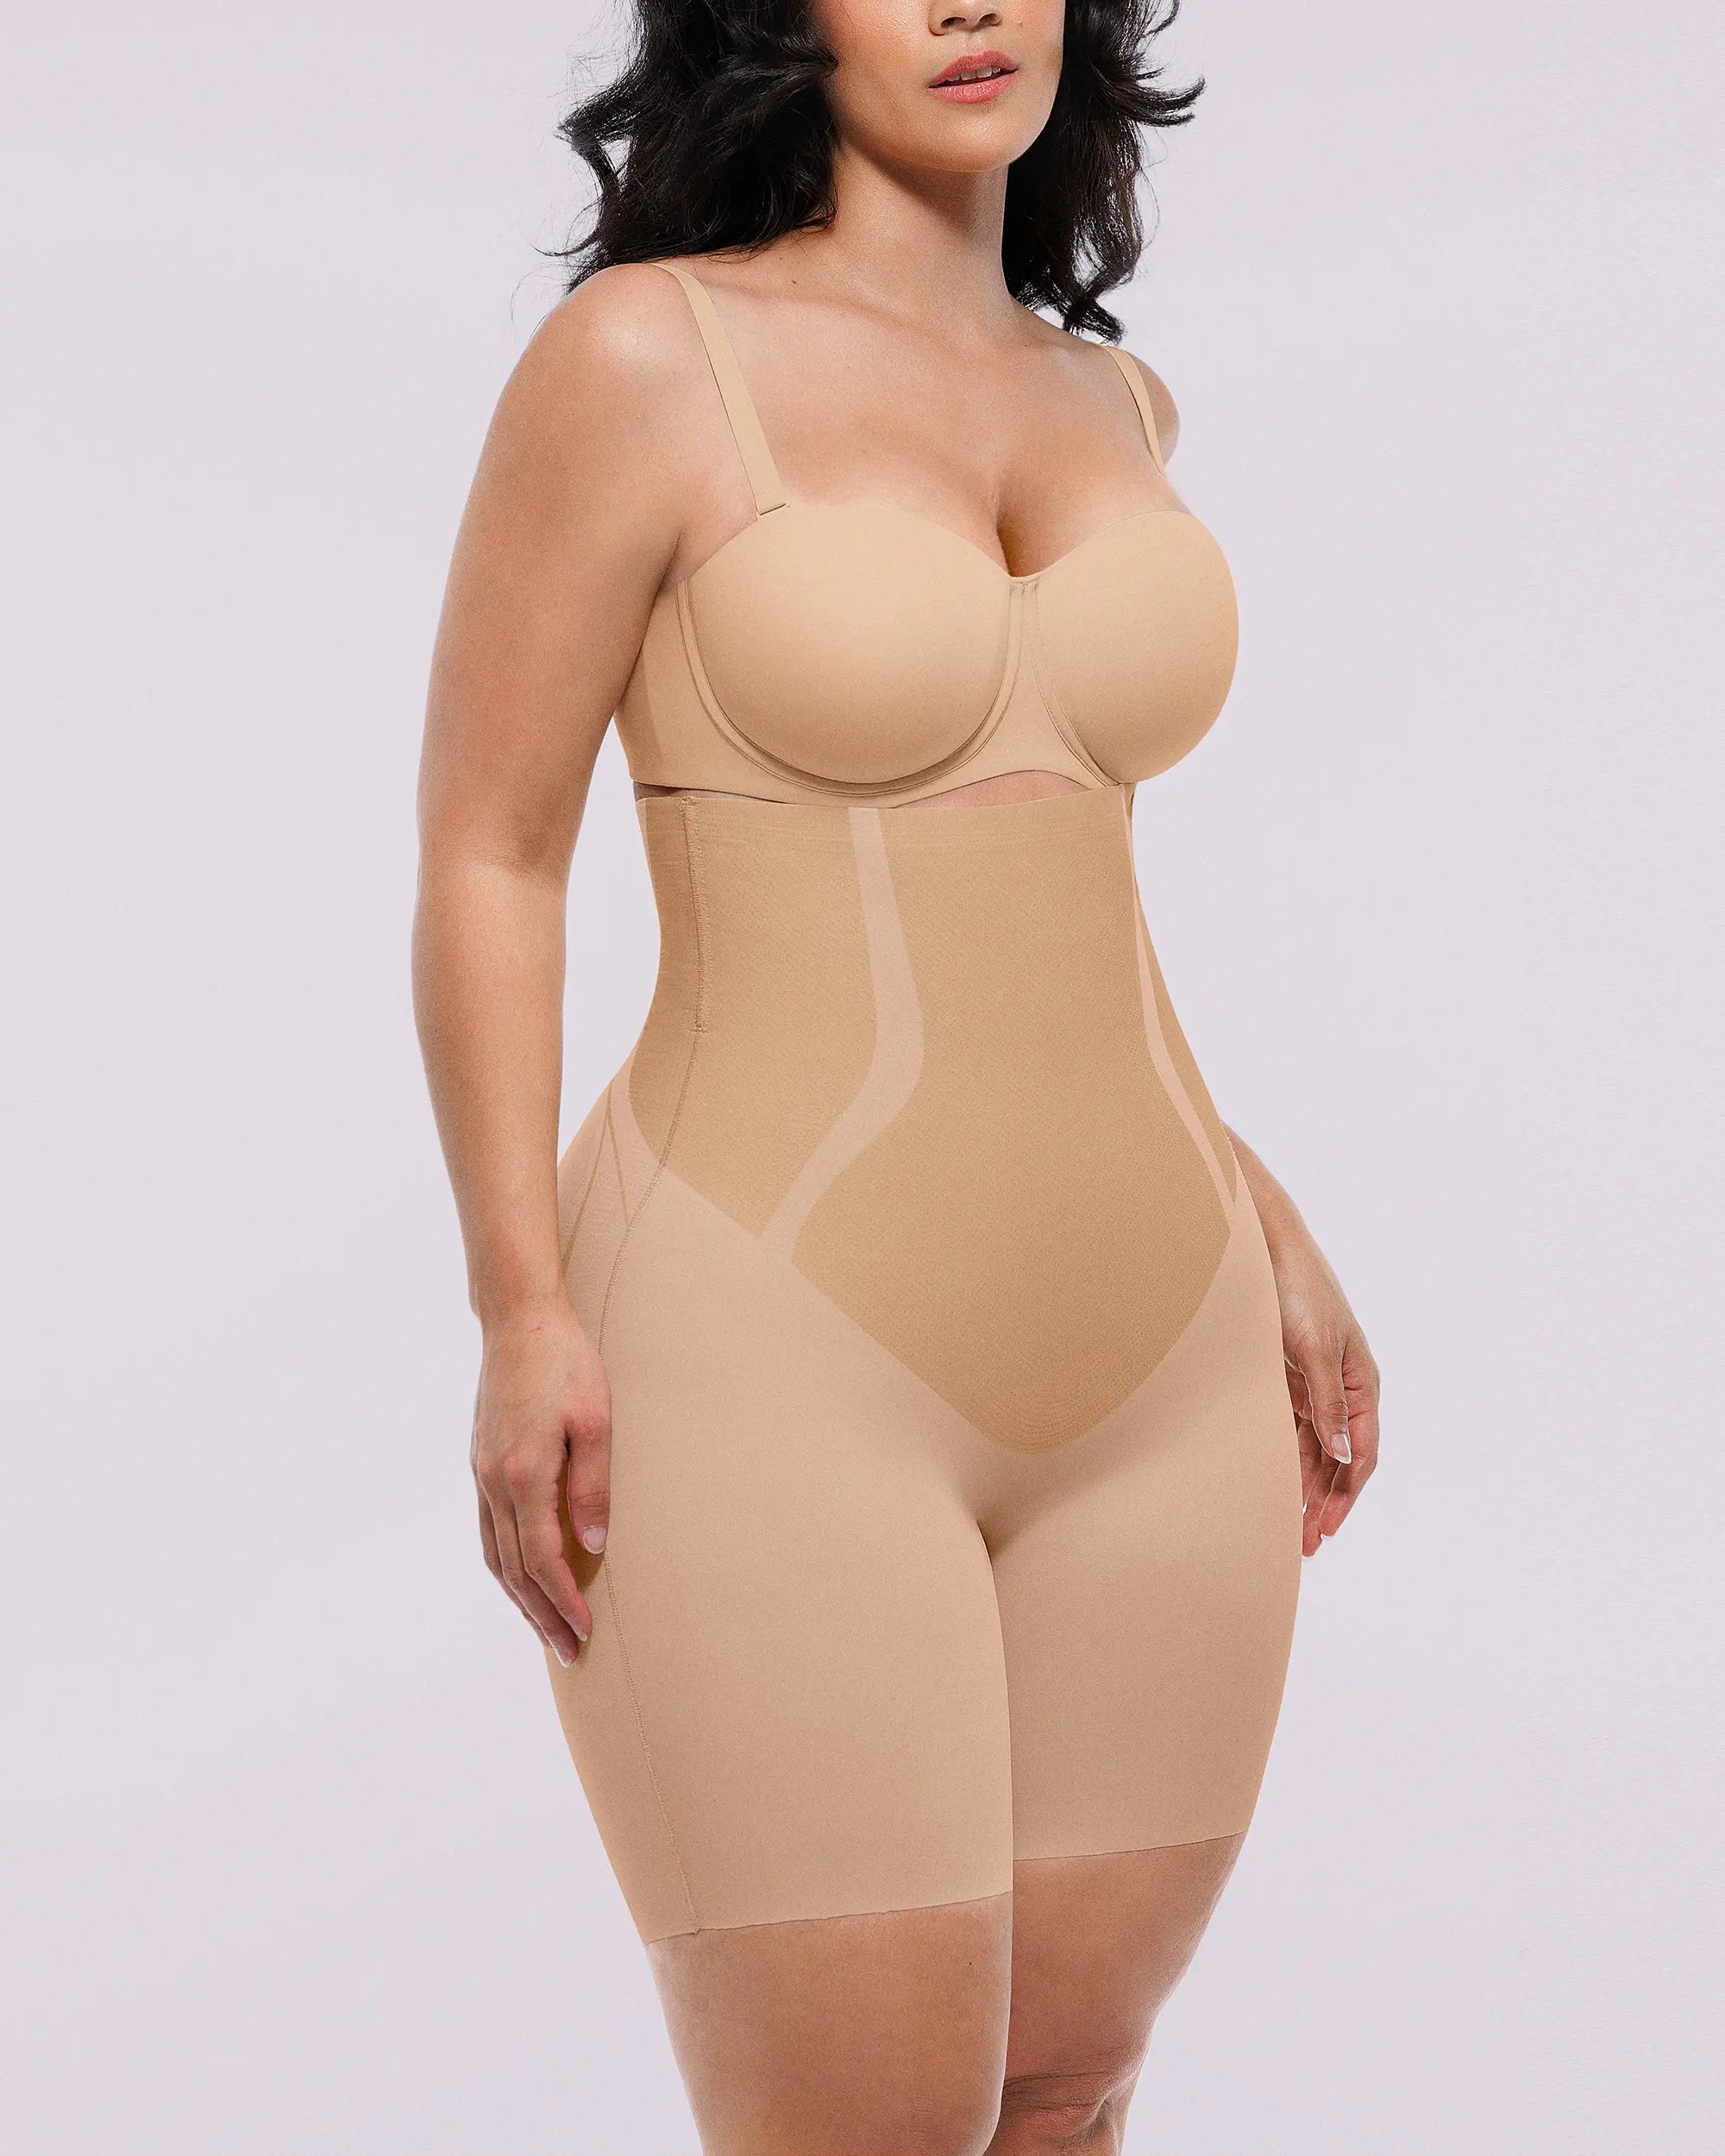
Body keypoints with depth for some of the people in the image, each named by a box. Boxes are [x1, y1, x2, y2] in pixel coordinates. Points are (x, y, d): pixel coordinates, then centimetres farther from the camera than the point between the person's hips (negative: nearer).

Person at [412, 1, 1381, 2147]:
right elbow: (486, 852, -8)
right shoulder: (644, 351, -7)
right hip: (776, 1367, -6)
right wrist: (524, 1311, -17)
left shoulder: (1107, 400, 11)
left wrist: (1260, 1226, 17)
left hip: (1149, 1373, 6)